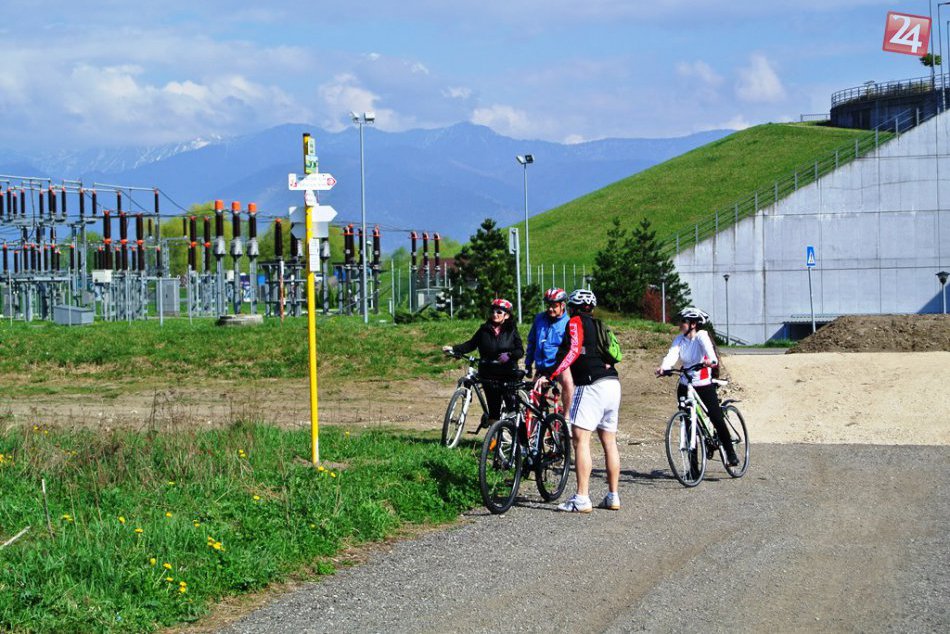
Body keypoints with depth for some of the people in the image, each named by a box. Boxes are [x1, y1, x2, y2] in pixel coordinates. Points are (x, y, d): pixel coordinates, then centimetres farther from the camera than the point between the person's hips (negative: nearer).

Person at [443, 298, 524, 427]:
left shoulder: (511, 331, 2)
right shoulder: (484, 330, 8)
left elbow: (520, 351, -5)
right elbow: (471, 344, 6)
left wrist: (509, 355, -25)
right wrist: (453, 349, -8)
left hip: (508, 374, -2)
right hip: (489, 375, 2)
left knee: (512, 406, -8)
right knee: (493, 409, 2)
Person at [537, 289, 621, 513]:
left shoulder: (576, 322, 0)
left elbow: (573, 351, -15)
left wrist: (550, 376, -20)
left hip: (592, 385, -8)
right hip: (613, 383, 8)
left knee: (580, 438, -9)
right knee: (609, 441, 14)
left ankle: (582, 499, -16)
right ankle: (613, 497, 17)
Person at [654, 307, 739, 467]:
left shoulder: (701, 336, -10)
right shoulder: (679, 339, 2)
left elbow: (708, 349, -29)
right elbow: (672, 355, -14)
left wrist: (711, 361, -52)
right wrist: (663, 367, -35)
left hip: (704, 386, -4)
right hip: (685, 386, 4)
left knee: (717, 419, -10)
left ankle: (731, 453, 7)